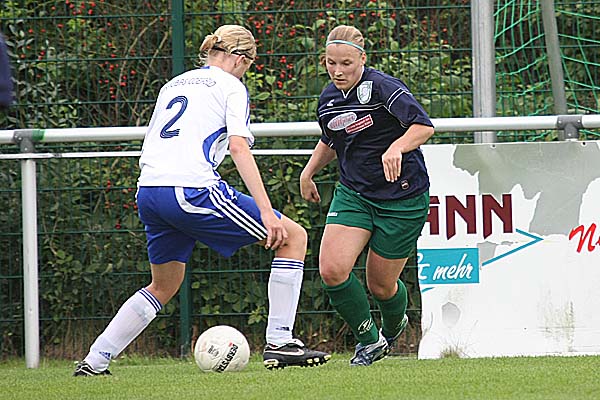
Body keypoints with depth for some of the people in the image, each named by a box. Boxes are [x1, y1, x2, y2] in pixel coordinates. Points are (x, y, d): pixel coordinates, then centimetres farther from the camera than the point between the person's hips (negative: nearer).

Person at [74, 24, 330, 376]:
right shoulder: (231, 87, 5)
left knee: (163, 287, 26)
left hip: (148, 192, 7)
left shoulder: (172, 85, 26)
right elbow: (239, 147, -8)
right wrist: (266, 210, -13)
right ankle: (279, 343, -2)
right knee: (293, 237, 4)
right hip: (192, 190, -7)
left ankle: (94, 362, 19)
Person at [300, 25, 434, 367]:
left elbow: (424, 126, -29)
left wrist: (396, 147, -45)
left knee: (381, 285, 4)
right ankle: (370, 339, 6)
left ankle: (394, 326, 42)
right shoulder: (328, 99, 3)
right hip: (353, 193, 5)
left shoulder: (382, 87, -18)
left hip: (403, 195, -5)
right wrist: (309, 173, 20)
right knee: (332, 270, -16)